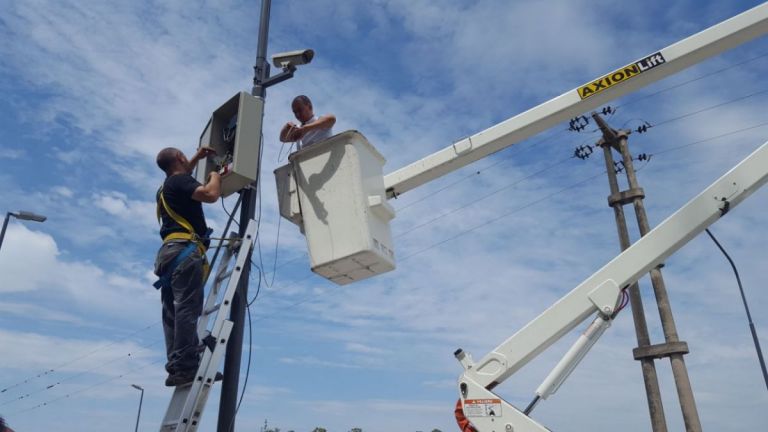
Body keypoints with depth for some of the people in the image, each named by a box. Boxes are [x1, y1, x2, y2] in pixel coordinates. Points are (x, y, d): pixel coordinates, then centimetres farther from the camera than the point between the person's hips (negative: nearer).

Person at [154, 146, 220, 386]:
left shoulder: (166, 187, 28)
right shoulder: (179, 181, -1)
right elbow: (211, 194, -17)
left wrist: (197, 158, 53)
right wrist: (215, 176, 2)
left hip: (169, 254, 10)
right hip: (184, 251, -10)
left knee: (174, 314, 3)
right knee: (187, 310, -17)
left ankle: (176, 367, -1)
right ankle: (184, 367, -24)